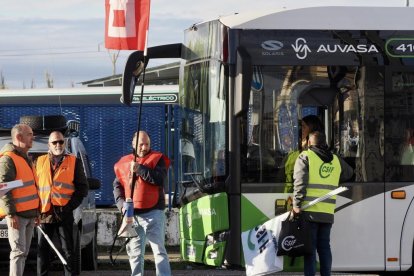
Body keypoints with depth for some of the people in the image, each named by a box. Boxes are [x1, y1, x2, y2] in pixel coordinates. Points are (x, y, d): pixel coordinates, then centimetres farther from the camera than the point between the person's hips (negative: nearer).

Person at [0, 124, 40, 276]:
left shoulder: (25, 159, 19)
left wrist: (36, 212, 25)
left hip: (29, 214, 9)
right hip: (16, 215, -9)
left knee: (24, 252, 10)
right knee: (19, 252, -13)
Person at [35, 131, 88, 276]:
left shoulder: (74, 162, 7)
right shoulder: (40, 162, 13)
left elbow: (83, 188, 5)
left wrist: (69, 207, -7)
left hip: (64, 214, -2)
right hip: (44, 214, 2)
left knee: (68, 250, -1)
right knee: (42, 251, 4)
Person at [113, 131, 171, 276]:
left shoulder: (157, 159, 3)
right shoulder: (124, 163, 13)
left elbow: (159, 179, -14)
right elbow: (117, 186, 13)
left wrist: (139, 168, -16)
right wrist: (121, 203, -4)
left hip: (153, 212, -4)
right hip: (132, 215, 4)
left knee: (159, 250, -7)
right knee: (135, 252, 9)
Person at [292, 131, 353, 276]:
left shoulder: (305, 157, -2)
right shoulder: (336, 160, 14)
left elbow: (300, 183, -12)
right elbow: (349, 173, 33)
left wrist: (297, 204, -13)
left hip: (310, 211, -4)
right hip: (328, 212, 4)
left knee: (310, 247, -3)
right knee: (324, 246, 11)